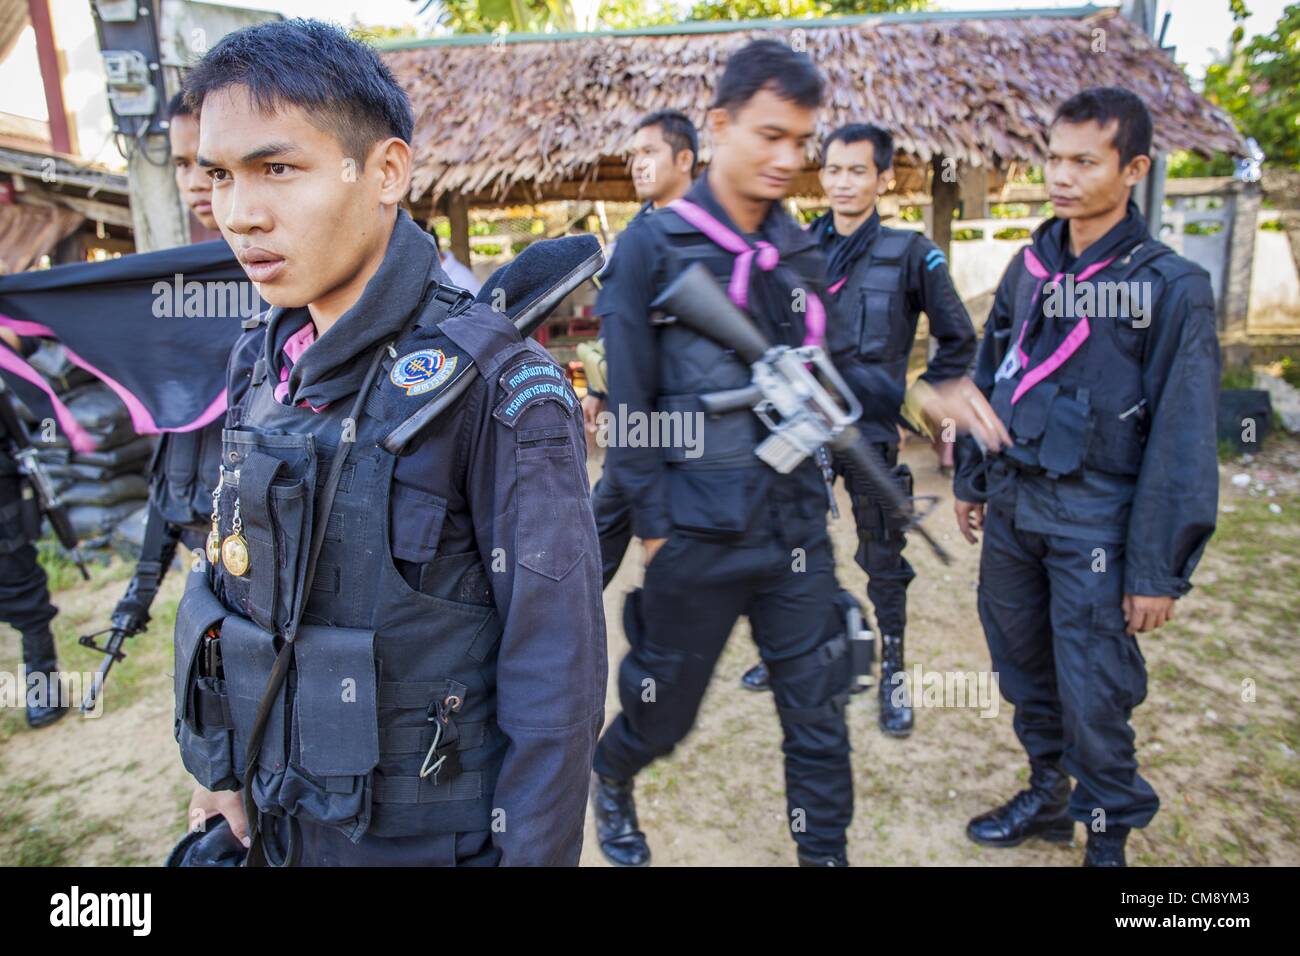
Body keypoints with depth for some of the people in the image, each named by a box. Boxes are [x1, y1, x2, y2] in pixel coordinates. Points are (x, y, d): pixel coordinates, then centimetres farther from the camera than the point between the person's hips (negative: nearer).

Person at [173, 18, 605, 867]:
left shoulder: (494, 386, -23)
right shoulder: (263, 365, -2)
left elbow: (556, 667, -19)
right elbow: (236, 577, 8)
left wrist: (532, 852, -14)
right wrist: (222, 762, 10)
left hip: (430, 836, -5)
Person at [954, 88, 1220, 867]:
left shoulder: (1171, 286, -10)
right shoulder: (1031, 267, 6)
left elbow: (1182, 440, -12)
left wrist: (1160, 569, -13)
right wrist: (973, 479, 13)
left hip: (1093, 520, -5)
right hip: (1012, 508, 6)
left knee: (1094, 694, 2)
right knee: (1023, 664, 17)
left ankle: (1108, 835, 26)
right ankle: (1047, 795, 38)